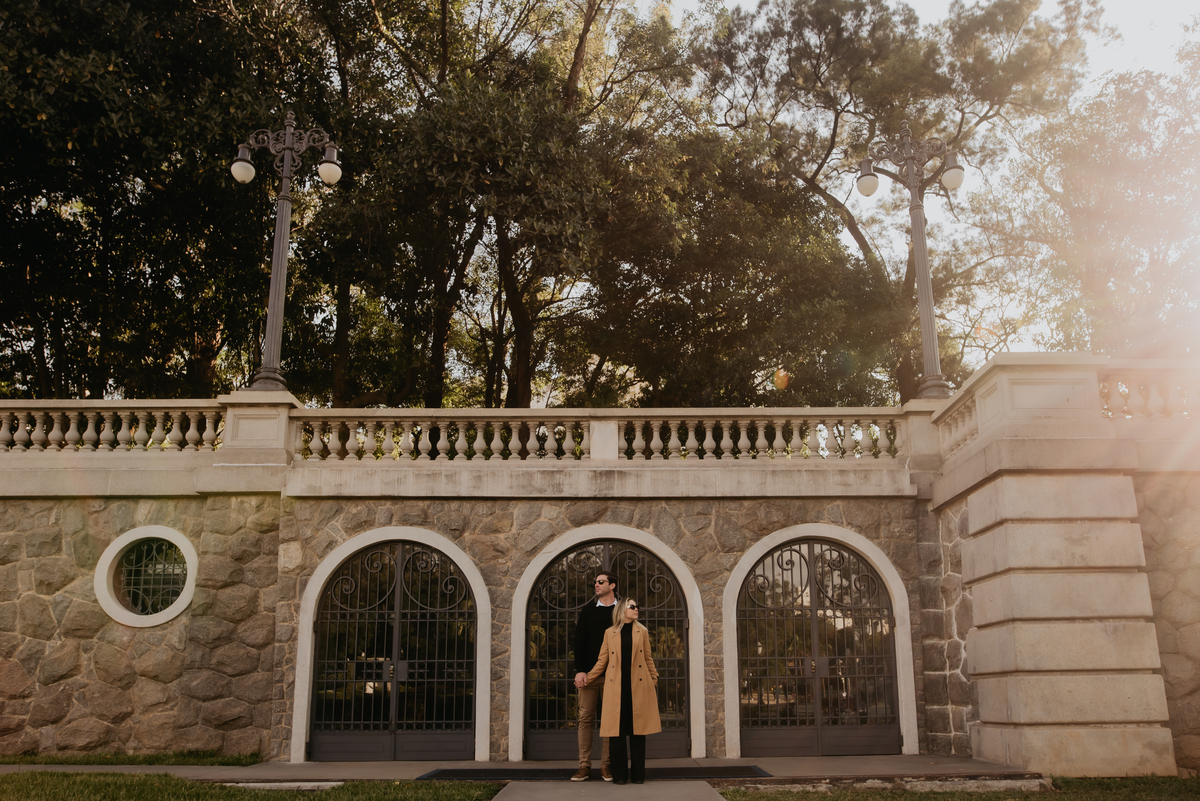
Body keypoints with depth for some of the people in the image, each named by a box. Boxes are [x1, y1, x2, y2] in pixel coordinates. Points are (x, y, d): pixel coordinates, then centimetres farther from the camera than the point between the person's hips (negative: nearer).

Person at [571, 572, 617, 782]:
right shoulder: (588, 610, 10)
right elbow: (579, 642, 4)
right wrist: (580, 670, -7)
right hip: (589, 672, 1)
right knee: (585, 718, -1)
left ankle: (606, 766, 6)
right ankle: (584, 766, 3)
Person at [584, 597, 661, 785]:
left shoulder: (642, 632, 12)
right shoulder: (609, 633, 9)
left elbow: (648, 659, 14)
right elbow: (602, 662, 10)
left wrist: (654, 681, 9)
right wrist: (586, 679, 8)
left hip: (638, 686, 1)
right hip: (616, 687, -1)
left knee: (637, 731, 0)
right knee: (616, 731, -2)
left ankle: (638, 774, 8)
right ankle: (619, 774, 7)